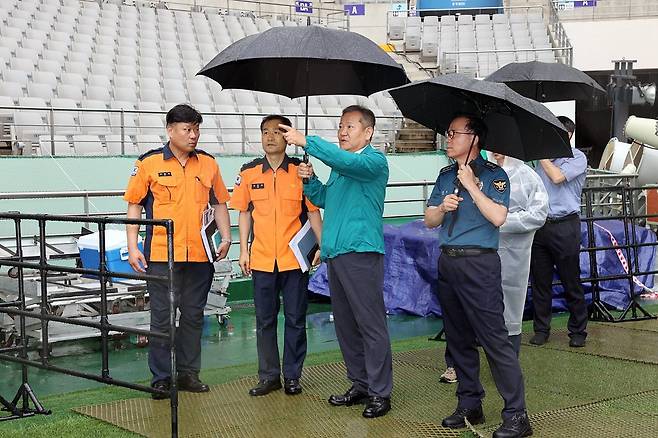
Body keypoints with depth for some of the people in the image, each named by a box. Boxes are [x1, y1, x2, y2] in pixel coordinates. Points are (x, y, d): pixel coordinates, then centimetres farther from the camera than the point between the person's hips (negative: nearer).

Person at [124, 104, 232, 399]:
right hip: (161, 254, -3)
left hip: (199, 254, 3)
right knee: (162, 316, 2)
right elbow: (134, 206, 2)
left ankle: (188, 373, 21)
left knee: (193, 315, 10)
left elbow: (219, 203, 16)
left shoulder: (208, 164, 9)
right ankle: (161, 378, 10)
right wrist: (132, 247, -4)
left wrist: (225, 236, 4)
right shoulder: (149, 163, 0)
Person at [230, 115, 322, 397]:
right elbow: (244, 213, 9)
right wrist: (244, 250, 4)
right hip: (262, 259, 2)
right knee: (264, 320, 9)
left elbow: (313, 211, 1)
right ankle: (269, 376, 19)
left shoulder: (301, 171, -2)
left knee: (295, 319, 5)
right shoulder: (249, 173, 4)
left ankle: (292, 376, 16)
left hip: (295, 258, -2)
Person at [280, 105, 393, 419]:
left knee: (371, 325, -6)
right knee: (345, 324, 13)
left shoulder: (374, 161, -6)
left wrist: (306, 142, -28)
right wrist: (309, 180, 6)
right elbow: (323, 199, 26)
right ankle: (359, 384, 23)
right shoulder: (339, 166, 20)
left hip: (361, 252, -9)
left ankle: (380, 392, -1)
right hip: (335, 253, 9)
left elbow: (349, 161, -27)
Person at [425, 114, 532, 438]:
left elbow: (498, 216, -18)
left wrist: (471, 185, -16)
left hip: (479, 263, -7)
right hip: (448, 262, 7)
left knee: (494, 339, -9)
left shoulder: (493, 175, -5)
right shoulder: (446, 175, 14)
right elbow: (429, 220, 13)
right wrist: (443, 208, -7)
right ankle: (470, 405, 22)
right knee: (458, 338, 11)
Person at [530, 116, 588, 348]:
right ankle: (541, 329, 15)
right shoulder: (545, 157, 15)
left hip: (564, 226, -5)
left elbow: (557, 176, -18)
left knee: (571, 283, 1)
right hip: (540, 225, 5)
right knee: (540, 281, 7)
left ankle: (578, 331, 11)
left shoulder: (577, 158, -2)